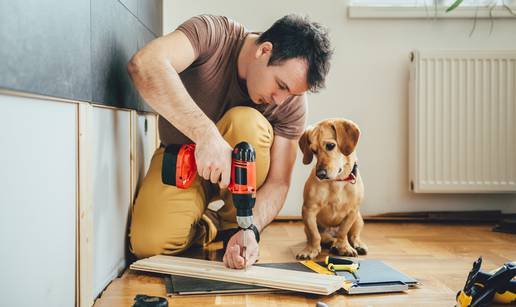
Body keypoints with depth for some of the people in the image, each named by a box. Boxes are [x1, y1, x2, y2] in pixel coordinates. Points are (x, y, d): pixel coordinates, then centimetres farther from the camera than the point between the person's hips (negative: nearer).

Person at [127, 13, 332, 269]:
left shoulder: (293, 103, -18)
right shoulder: (213, 34, -26)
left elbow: (277, 182, -17)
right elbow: (143, 65, -44)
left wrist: (251, 230, -36)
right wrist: (206, 133, -53)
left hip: (239, 171, 2)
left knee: (246, 122, -33)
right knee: (149, 244, -28)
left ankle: (234, 224, -10)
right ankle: (207, 224, 7)